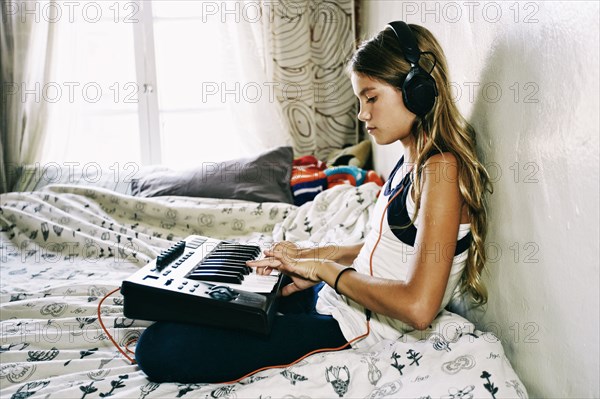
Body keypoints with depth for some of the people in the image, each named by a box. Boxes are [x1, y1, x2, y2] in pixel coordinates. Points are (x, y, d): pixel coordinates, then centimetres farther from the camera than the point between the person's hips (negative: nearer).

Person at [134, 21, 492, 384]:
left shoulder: (441, 168, -19)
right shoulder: (411, 160, 10)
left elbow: (418, 307, -27)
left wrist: (326, 269, -16)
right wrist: (316, 255, 8)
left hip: (354, 328, -10)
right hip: (333, 296, 10)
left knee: (160, 348, -17)